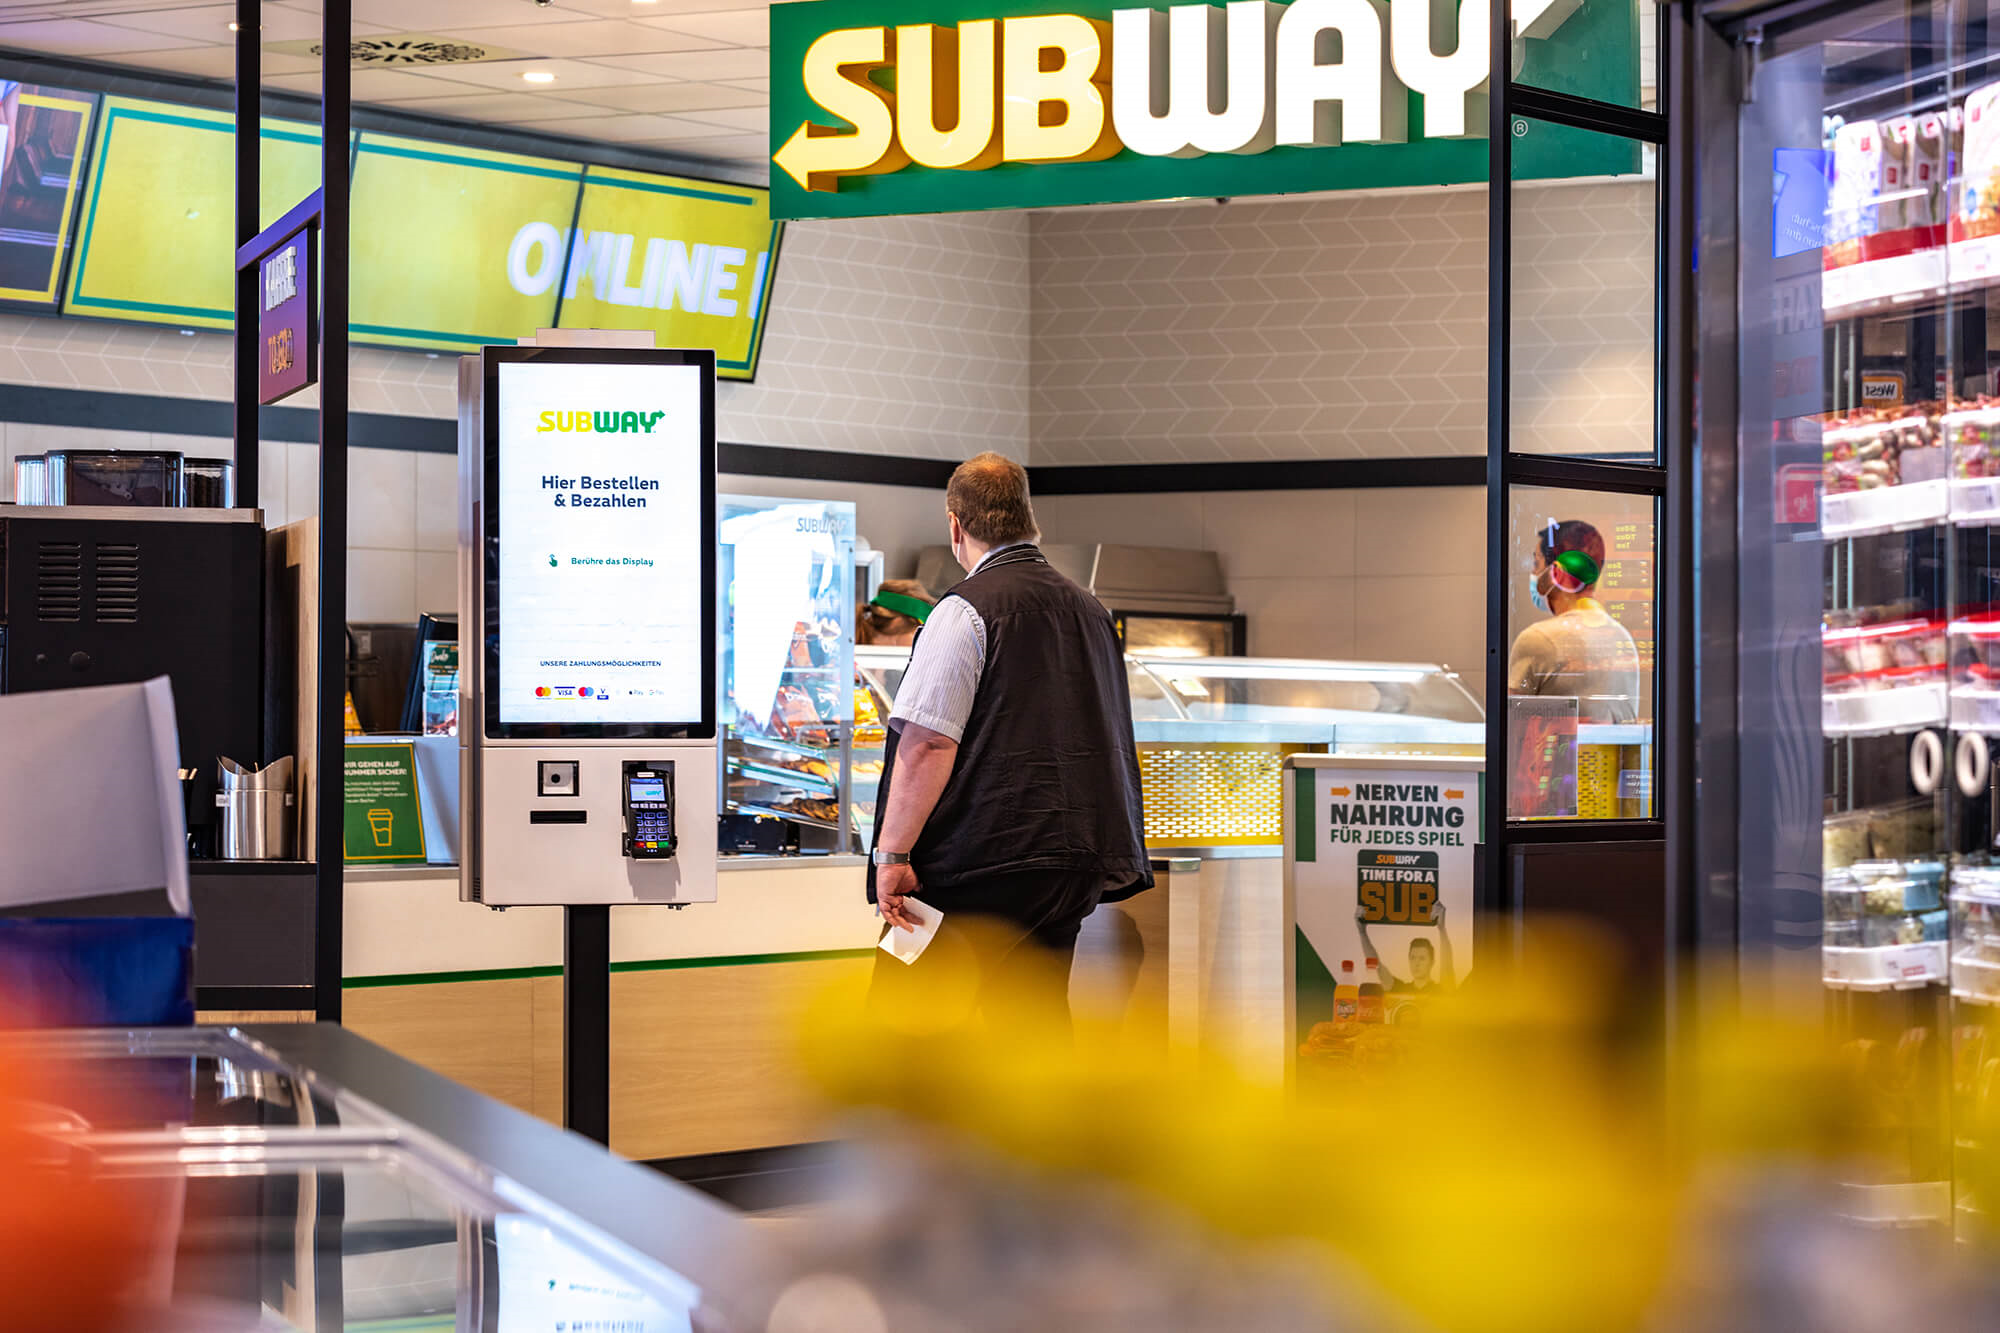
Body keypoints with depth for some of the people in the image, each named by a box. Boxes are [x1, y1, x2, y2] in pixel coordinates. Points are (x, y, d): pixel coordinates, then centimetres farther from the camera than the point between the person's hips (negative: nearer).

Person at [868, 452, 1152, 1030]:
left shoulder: (965, 611, -10)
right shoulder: (1089, 609, 15)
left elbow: (927, 744, -18)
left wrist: (892, 854, -15)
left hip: (982, 862, -8)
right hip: (1075, 863, 8)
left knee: (897, 1026, 1)